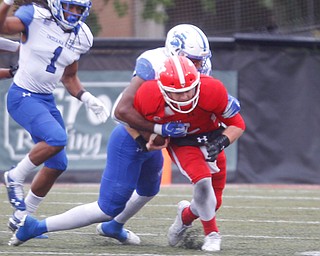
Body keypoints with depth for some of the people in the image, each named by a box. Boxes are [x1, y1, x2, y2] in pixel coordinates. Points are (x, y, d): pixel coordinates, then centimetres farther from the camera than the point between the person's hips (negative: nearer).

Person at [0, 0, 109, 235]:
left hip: (47, 100, 8)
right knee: (56, 138, -29)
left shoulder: (81, 37, 7)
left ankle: (21, 217, 22)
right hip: (23, 97, -8)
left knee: (57, 165, 6)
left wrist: (86, 97, 4)